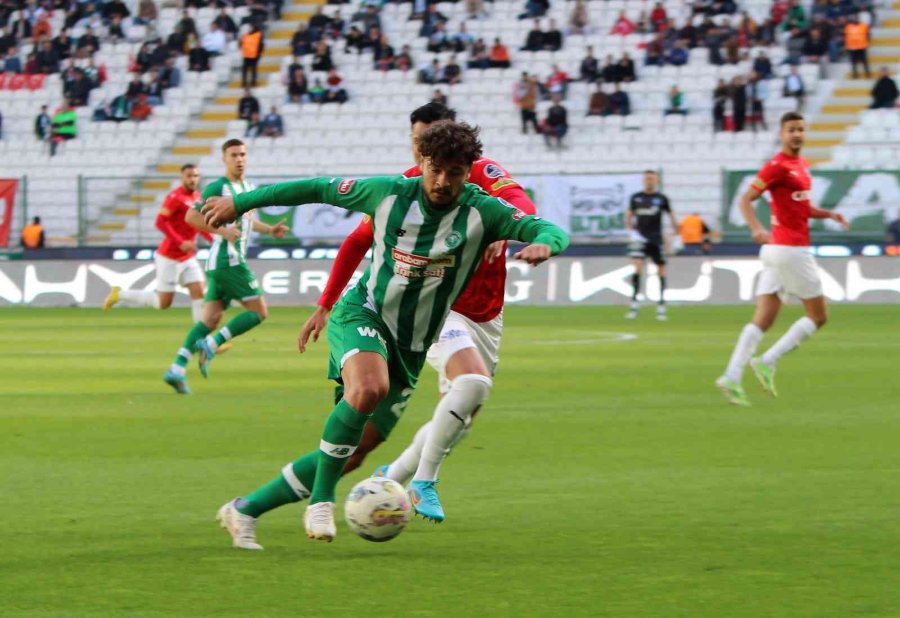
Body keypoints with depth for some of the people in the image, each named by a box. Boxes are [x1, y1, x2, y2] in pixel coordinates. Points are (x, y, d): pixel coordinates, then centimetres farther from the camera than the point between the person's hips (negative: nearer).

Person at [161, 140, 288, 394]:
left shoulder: (248, 187, 17)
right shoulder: (217, 187, -10)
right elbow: (191, 217, -13)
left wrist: (270, 230, 22)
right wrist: (222, 231, -20)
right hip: (227, 259, -9)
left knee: (210, 318, 5)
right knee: (259, 311, -7)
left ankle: (177, 369, -1)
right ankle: (211, 345, -7)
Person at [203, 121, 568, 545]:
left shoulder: (481, 212, -8)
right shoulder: (389, 193, -7)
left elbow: (551, 230, -16)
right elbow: (317, 189, 4)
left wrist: (544, 243, -42)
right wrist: (239, 203, 8)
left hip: (411, 347, 3)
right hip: (362, 315, -3)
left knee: (349, 452, 1)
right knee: (369, 388, -38)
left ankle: (244, 510, 16)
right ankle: (321, 502, -24)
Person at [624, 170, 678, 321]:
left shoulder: (661, 199, 3)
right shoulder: (636, 198, 5)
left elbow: (672, 217, 9)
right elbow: (628, 217, 12)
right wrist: (632, 232, -3)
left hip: (656, 239, 0)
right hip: (640, 239, 0)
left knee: (661, 270, 4)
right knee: (637, 268, -16)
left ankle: (661, 305, 14)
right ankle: (634, 304, -15)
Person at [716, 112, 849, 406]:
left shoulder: (801, 165, 16)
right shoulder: (777, 166, -11)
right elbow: (745, 200, -14)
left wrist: (827, 214, 12)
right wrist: (757, 229, -30)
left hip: (777, 250, 8)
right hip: (790, 249, -8)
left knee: (762, 320, 2)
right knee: (818, 316, 0)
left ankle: (732, 377, -6)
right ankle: (767, 362, -3)